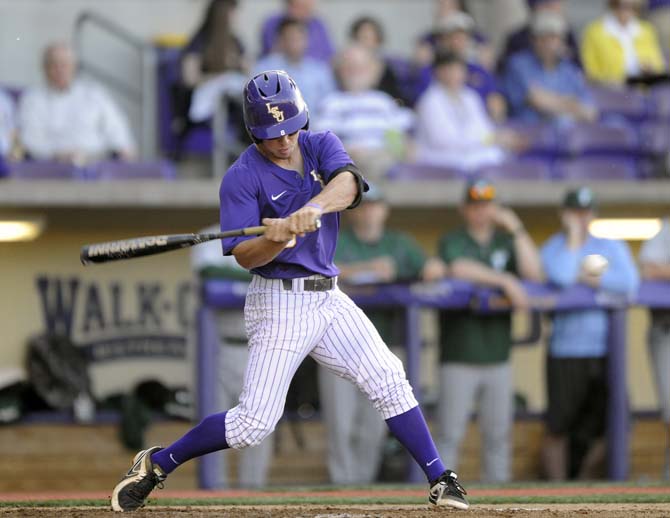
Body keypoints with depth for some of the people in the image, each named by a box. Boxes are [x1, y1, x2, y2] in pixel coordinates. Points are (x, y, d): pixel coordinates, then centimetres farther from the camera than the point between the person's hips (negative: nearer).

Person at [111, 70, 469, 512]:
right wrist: (276, 240, -37)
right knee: (254, 423, -9)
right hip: (280, 304, -5)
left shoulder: (321, 146, 2)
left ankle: (440, 481, 9)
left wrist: (312, 209, -40)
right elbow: (244, 256, -16)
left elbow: (347, 184, -20)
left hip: (329, 297, 5)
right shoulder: (242, 178, -11)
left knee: (390, 382, -1)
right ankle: (155, 465, 6)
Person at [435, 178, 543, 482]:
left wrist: (517, 231, -3)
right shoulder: (453, 242, 4)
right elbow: (460, 269, -17)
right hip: (459, 356, -4)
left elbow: (534, 273, 1)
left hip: (498, 355, 4)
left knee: (498, 434, 5)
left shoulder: (506, 242, 15)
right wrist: (505, 281, -21)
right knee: (450, 433, -6)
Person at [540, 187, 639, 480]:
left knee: (599, 429, 2)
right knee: (558, 429, -2)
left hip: (606, 351, 2)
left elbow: (630, 283, -6)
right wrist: (573, 235, -8)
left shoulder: (613, 247, 12)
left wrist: (589, 279, -6)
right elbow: (561, 277, -18)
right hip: (566, 353, -2)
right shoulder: (553, 248, 5)